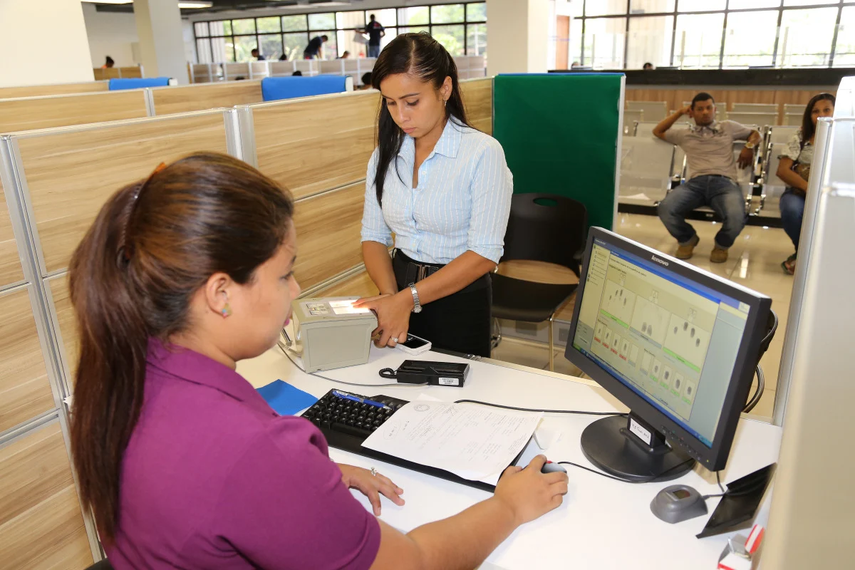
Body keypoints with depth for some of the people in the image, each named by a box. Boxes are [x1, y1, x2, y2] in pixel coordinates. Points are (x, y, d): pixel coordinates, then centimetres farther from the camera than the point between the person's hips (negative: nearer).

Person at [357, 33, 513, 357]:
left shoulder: (483, 152, -15)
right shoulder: (385, 154, 1)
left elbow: (484, 253, -20)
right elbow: (374, 236, 1)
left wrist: (408, 299, -25)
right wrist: (390, 295, -17)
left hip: (459, 298, -4)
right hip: (401, 286, 5)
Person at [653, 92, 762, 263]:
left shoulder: (728, 127, 24)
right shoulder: (685, 134, 25)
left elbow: (754, 134, 32)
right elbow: (657, 131, 34)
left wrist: (749, 146, 9)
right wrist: (680, 112, 30)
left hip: (724, 182, -1)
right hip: (695, 183, 1)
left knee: (736, 218, -35)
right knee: (665, 209, -32)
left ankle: (722, 244, 4)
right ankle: (688, 239, 3)